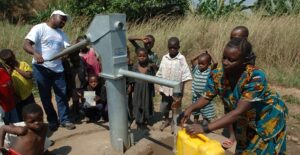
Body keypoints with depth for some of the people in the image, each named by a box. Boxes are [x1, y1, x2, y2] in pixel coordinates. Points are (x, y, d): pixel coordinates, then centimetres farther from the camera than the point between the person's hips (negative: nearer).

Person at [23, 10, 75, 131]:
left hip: (57, 69, 5)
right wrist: (35, 53, -38)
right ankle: (52, 121, 19)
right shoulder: (39, 28, -6)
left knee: (62, 94, 5)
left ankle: (64, 120, 16)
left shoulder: (61, 34, 13)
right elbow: (26, 45, -17)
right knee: (45, 96, 6)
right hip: (41, 68, -5)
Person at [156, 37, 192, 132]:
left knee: (176, 108, 12)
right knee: (164, 108, 17)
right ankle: (166, 120, 44)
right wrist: (160, 87, 7)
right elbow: (160, 74, 6)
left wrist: (181, 92, -11)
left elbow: (184, 76, -12)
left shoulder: (181, 59, -14)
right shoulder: (164, 58, -2)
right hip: (165, 89, 4)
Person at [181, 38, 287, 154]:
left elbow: (239, 112, -43)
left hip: (268, 120, -4)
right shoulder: (218, 75, -22)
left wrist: (205, 128, -50)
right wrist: (191, 108, -32)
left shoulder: (256, 77, -38)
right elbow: (206, 97, -10)